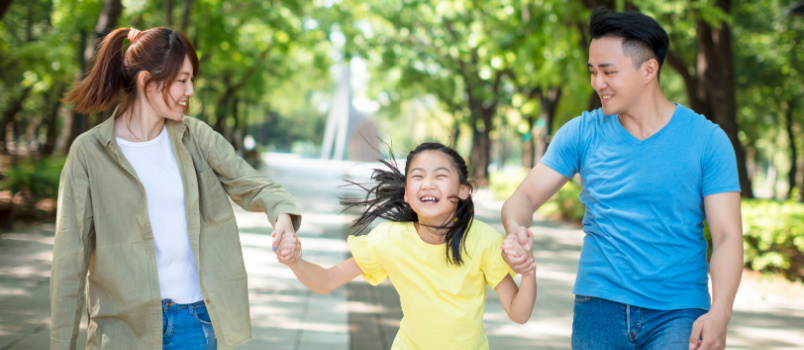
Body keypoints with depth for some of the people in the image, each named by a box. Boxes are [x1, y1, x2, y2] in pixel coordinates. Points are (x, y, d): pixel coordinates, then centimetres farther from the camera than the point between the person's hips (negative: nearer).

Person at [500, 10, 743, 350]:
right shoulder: (582, 133, 4)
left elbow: (726, 236, -6)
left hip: (678, 312, -2)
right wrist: (515, 228, -21)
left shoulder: (706, 140, -2)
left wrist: (719, 313, -21)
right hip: (600, 307, 2)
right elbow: (524, 197, 3)